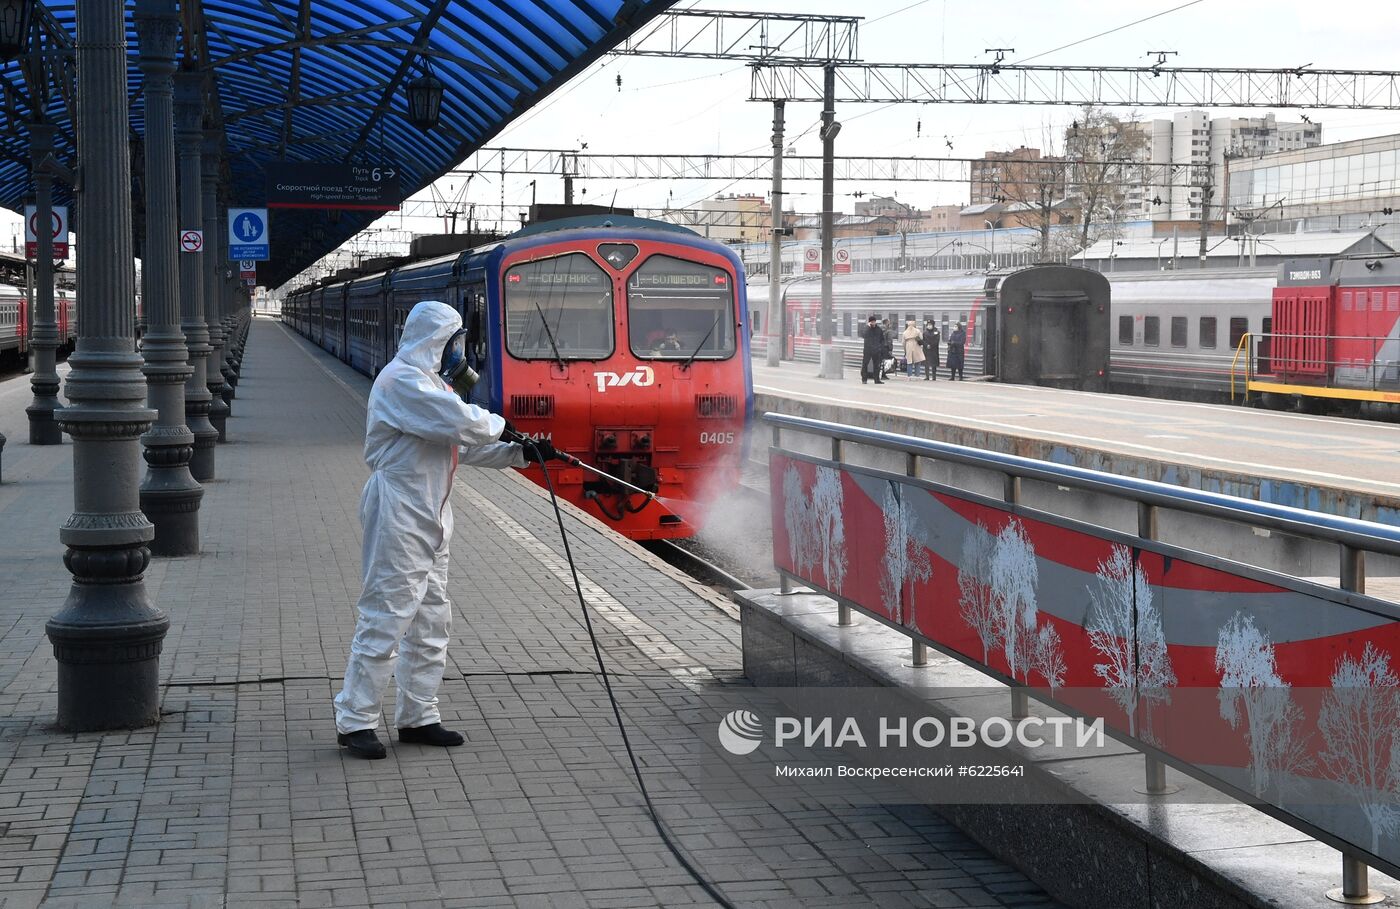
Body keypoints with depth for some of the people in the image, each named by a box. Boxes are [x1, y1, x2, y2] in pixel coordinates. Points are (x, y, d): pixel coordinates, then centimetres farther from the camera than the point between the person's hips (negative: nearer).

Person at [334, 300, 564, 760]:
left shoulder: (430, 382, 19)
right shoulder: (403, 380, -14)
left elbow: (468, 445, 19)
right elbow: (461, 422, -25)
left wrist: (522, 453, 8)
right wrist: (499, 424, -6)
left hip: (428, 520, 11)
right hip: (399, 517, -11)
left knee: (431, 618, 13)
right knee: (386, 617, -9)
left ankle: (418, 717, 20)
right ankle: (355, 721, -3)